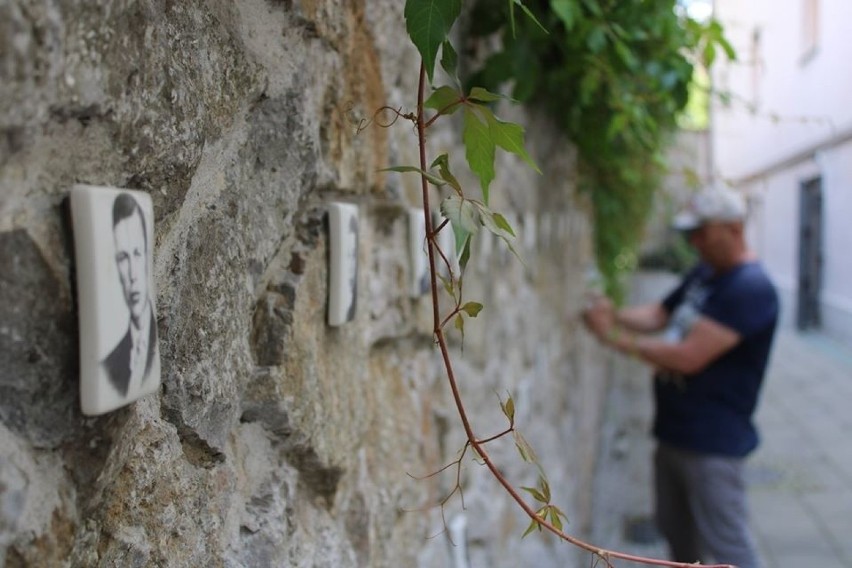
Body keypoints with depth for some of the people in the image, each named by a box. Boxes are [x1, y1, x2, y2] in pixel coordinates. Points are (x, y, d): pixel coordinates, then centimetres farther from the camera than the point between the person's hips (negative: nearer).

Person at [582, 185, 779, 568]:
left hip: (712, 442, -9)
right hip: (673, 432, 9)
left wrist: (615, 337, -22)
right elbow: (658, 314, 13)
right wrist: (614, 314, -7)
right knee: (676, 532, 22)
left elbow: (689, 356, -27)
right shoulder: (703, 274, 9)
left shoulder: (751, 288, -21)